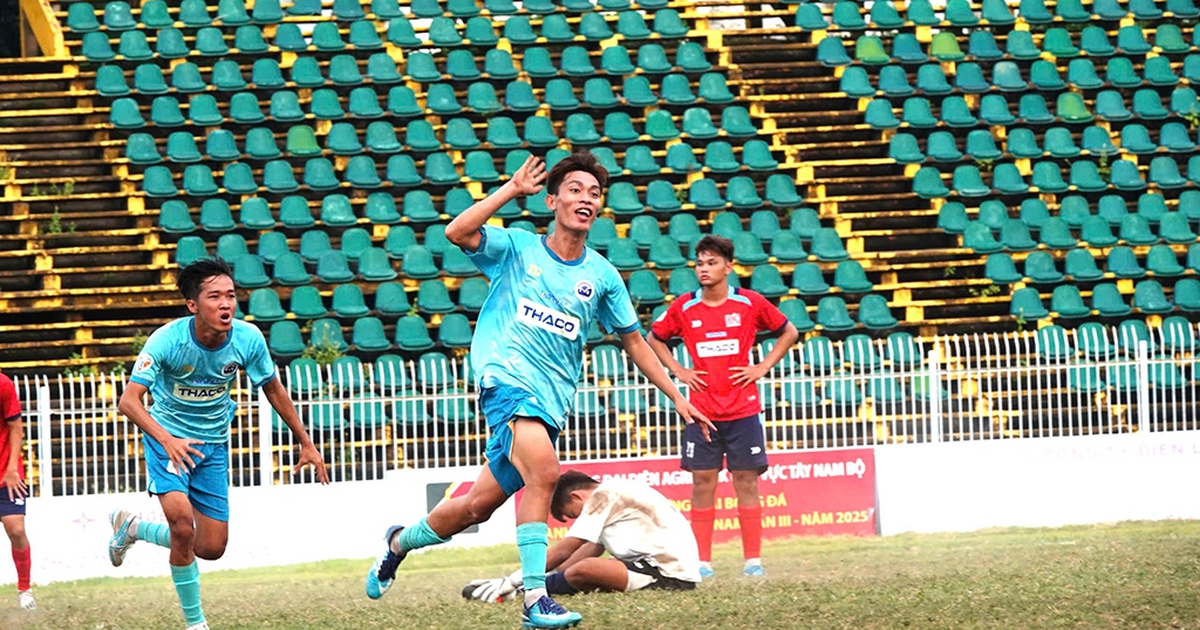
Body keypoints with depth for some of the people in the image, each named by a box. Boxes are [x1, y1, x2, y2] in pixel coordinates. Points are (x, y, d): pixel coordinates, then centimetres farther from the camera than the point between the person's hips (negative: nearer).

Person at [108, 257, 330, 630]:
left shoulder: (248, 339, -16)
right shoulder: (168, 340, -26)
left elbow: (273, 390, 3)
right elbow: (128, 401, -31)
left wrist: (306, 444, 7)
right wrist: (166, 441, -47)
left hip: (213, 444, 4)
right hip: (168, 437, -4)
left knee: (212, 549, 5)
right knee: (183, 525, -25)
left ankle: (132, 527, 32)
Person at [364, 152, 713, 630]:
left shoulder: (601, 275, 12)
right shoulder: (517, 248, 4)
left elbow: (634, 342, 20)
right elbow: (457, 233, -14)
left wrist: (678, 398, 17)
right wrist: (512, 189, -13)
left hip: (553, 398, 4)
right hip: (506, 376, -4)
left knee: (480, 504, 6)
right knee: (544, 471, -30)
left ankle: (399, 541, 35)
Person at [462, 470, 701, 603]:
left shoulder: (603, 495, -7)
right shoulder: (615, 492, 22)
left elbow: (564, 550, -8)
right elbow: (592, 549, 24)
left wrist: (514, 580, -5)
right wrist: (554, 575, 20)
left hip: (669, 572, -11)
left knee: (582, 571, -24)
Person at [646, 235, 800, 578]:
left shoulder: (750, 303, -1)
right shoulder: (683, 308, 2)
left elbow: (789, 333, 11)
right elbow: (654, 338, 18)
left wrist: (763, 367, 2)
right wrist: (678, 370, 7)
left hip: (743, 410, -1)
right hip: (701, 410, 1)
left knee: (746, 480, 1)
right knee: (703, 482, 0)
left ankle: (753, 559, 5)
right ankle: (702, 561, 5)